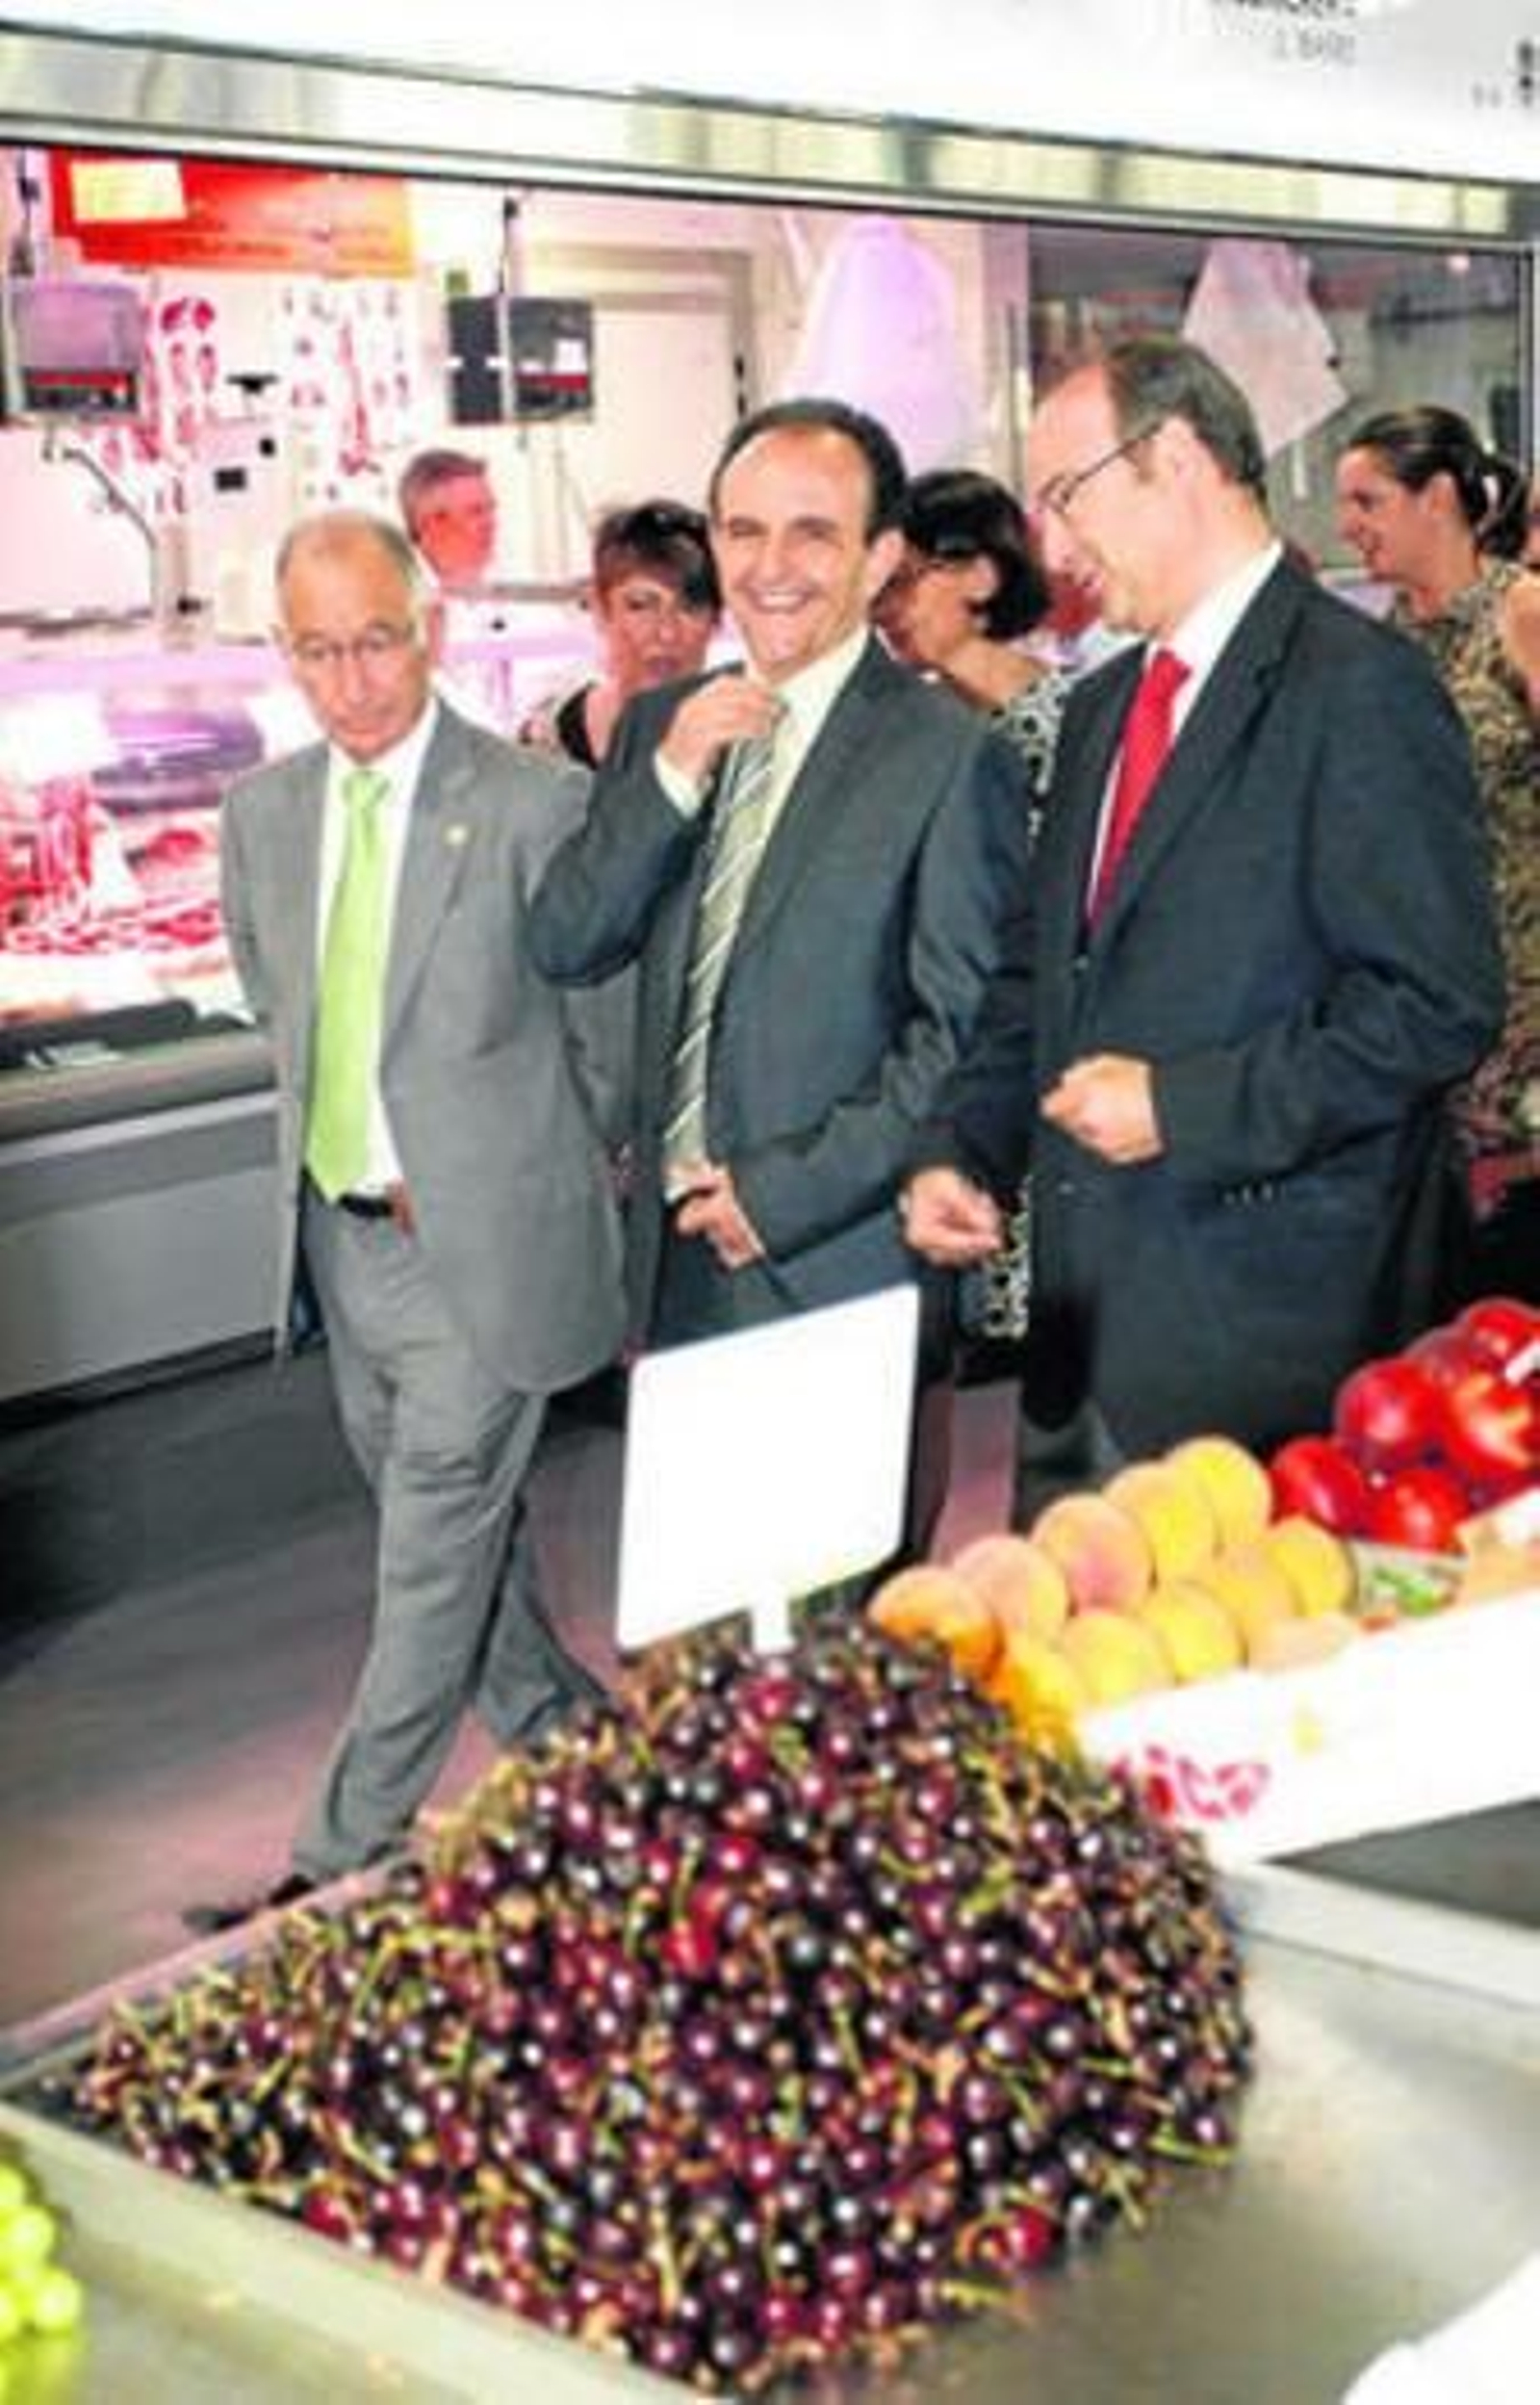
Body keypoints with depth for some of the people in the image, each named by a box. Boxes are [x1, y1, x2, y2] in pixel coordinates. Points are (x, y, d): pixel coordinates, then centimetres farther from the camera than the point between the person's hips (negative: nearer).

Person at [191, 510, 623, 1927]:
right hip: (343, 1231, 7)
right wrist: (335, 1142, 12)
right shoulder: (264, 815, 5)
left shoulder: (537, 808, -14)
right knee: (464, 1531, 19)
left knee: (433, 1561, -1)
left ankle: (344, 1871, 9)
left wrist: (519, 1174, -1)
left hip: (483, 1242, -6)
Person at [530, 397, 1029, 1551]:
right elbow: (566, 945, 3)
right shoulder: (661, 723, 10)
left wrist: (787, 1193, -13)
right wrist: (669, 775, -10)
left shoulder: (950, 756, -9)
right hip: (677, 1254, 5)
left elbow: (967, 1035, -11)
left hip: (844, 1268, -5)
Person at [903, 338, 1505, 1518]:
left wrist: (1182, 1106, -17)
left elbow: (1442, 1006, -15)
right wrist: (962, 1152, 7)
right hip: (1088, 1311, 8)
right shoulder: (1100, 709, 17)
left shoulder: (1361, 690, -9)